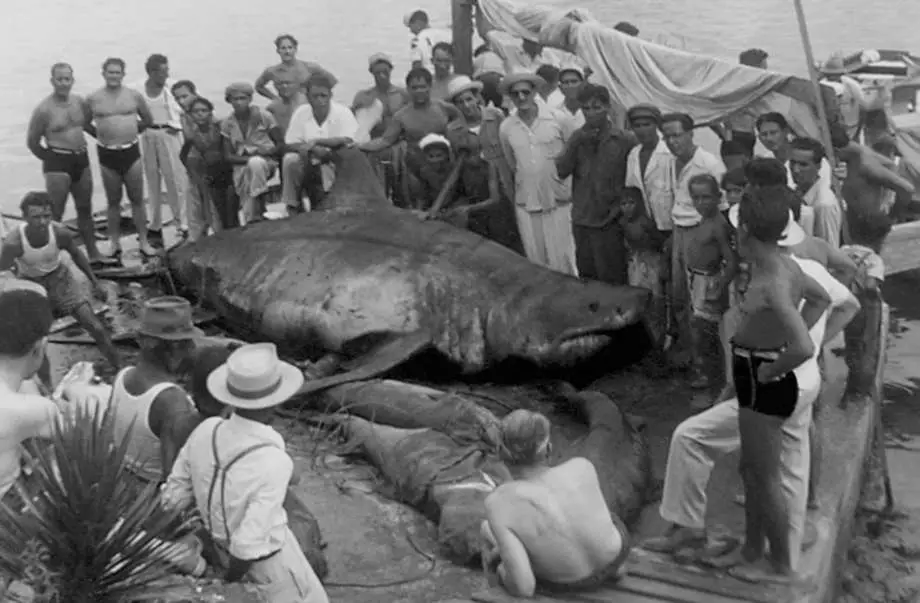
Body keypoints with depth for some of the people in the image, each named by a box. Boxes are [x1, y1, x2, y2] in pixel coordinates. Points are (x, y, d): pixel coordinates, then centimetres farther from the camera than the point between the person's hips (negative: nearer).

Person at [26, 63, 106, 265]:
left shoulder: (80, 102, 4)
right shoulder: (43, 109, -12)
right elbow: (32, 142, -5)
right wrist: (51, 158, 1)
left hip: (81, 159, 6)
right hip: (57, 163, -6)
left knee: (85, 209, 14)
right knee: (55, 214, -3)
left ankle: (93, 253, 24)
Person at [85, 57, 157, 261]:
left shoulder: (134, 95, 0)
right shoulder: (93, 99, 0)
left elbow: (148, 120, 13)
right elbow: (85, 124, 13)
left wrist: (130, 132, 9)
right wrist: (103, 135, 6)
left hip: (131, 152, 0)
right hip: (107, 155, 0)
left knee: (137, 199, 4)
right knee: (113, 201, 8)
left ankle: (143, 242, 11)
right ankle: (115, 244, 16)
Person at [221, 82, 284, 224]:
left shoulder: (263, 116, 1)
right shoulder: (227, 124, 7)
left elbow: (281, 143, 0)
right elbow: (228, 156, 3)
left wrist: (267, 152, -21)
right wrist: (248, 158, -15)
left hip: (267, 162, -2)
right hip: (242, 165, 2)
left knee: (256, 163, -35)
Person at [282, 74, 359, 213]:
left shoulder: (343, 112, -9)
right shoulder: (300, 113, 0)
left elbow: (347, 142, -22)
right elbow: (289, 145, -4)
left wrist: (315, 141, -25)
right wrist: (314, 150, -23)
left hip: (335, 163, -2)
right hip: (309, 164, 3)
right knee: (290, 160, -24)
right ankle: (293, 207, -9)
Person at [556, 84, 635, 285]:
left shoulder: (625, 140, -8)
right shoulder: (578, 137, 6)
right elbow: (561, 171, -3)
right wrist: (577, 143, -13)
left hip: (610, 224, -4)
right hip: (581, 222, 5)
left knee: (612, 285, 1)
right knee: (586, 283, 15)